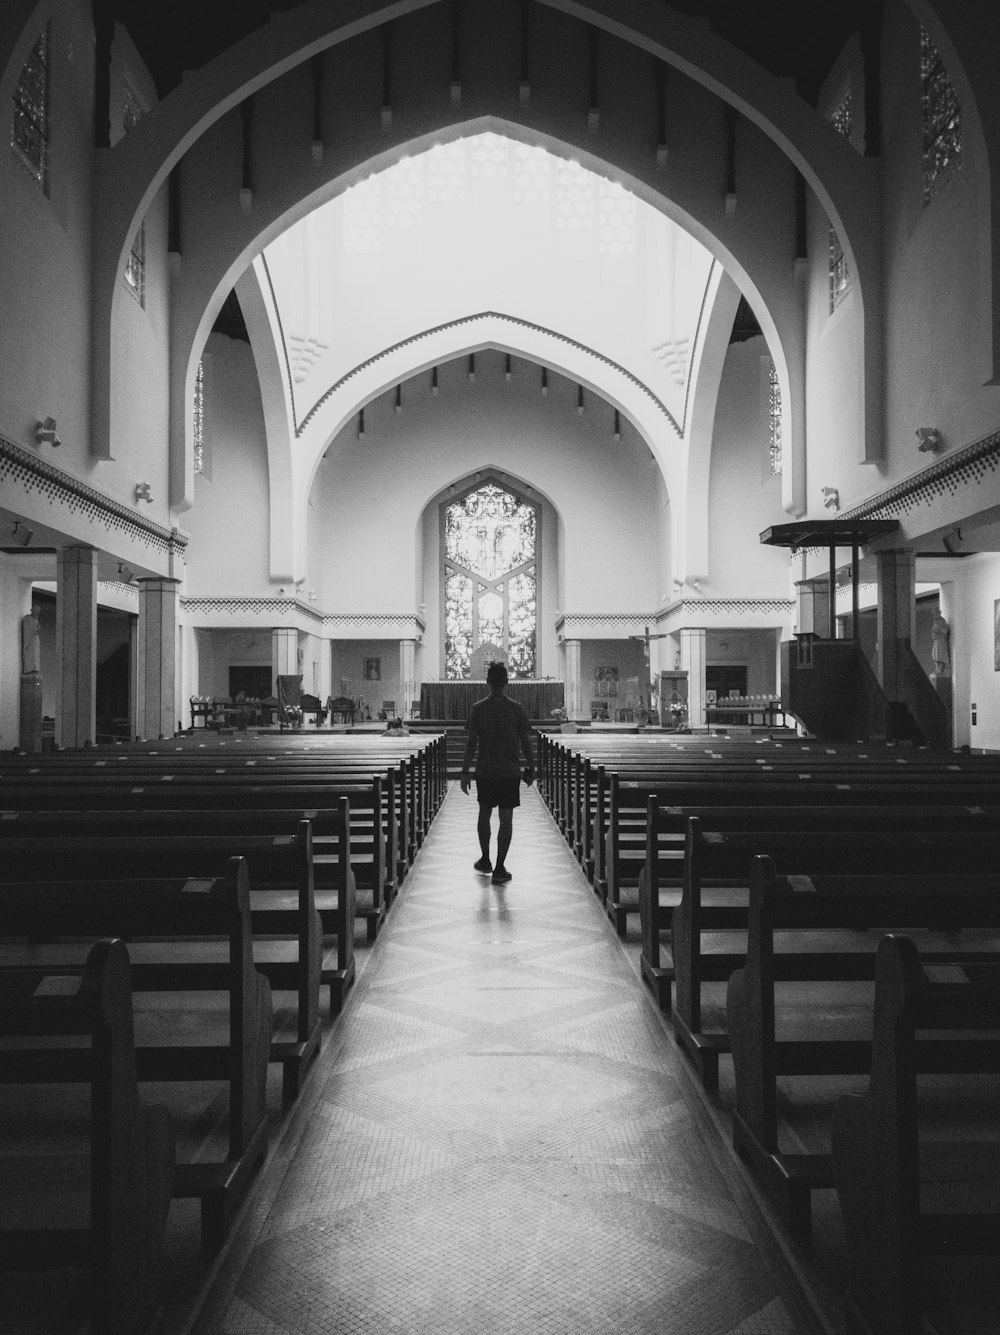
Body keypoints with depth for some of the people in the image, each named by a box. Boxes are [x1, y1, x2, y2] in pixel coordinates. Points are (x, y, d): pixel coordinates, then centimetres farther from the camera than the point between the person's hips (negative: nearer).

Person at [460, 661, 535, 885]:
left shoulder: (478, 708, -4)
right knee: (506, 819, 2)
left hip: (485, 771, 1)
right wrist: (531, 769, 10)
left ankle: (485, 860, 27)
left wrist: (465, 772, 2)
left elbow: (471, 743, -4)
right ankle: (499, 869, 1)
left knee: (484, 814, 18)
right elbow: (526, 743, -2)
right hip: (510, 772, -1)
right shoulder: (516, 708, -4)